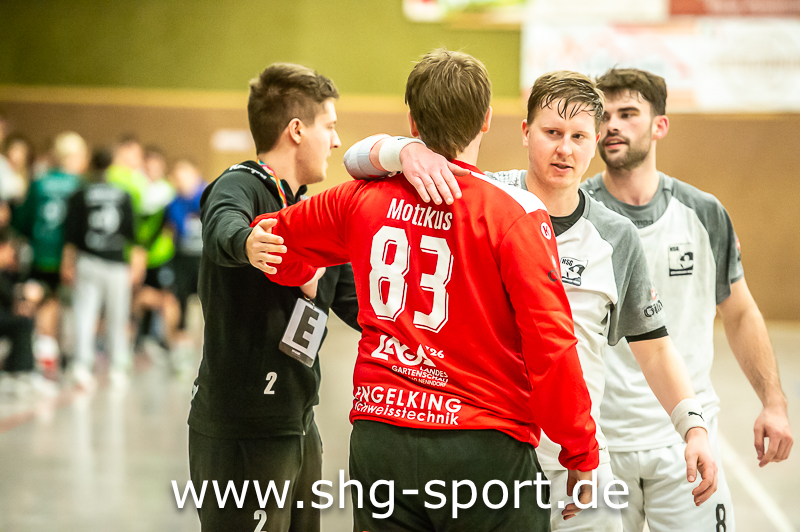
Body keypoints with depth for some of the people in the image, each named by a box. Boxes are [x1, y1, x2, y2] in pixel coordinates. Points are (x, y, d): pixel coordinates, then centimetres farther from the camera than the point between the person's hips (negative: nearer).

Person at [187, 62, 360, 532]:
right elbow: (221, 229, -35)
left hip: (300, 426, 9)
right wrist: (246, 244, -58)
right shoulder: (240, 186, -10)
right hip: (240, 430, -9)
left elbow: (358, 304, 10)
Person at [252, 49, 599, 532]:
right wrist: (581, 454, -3)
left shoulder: (365, 198, 4)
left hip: (378, 438, 4)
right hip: (485, 447, -4)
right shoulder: (516, 211, -9)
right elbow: (551, 341, -12)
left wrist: (304, 276, 43)